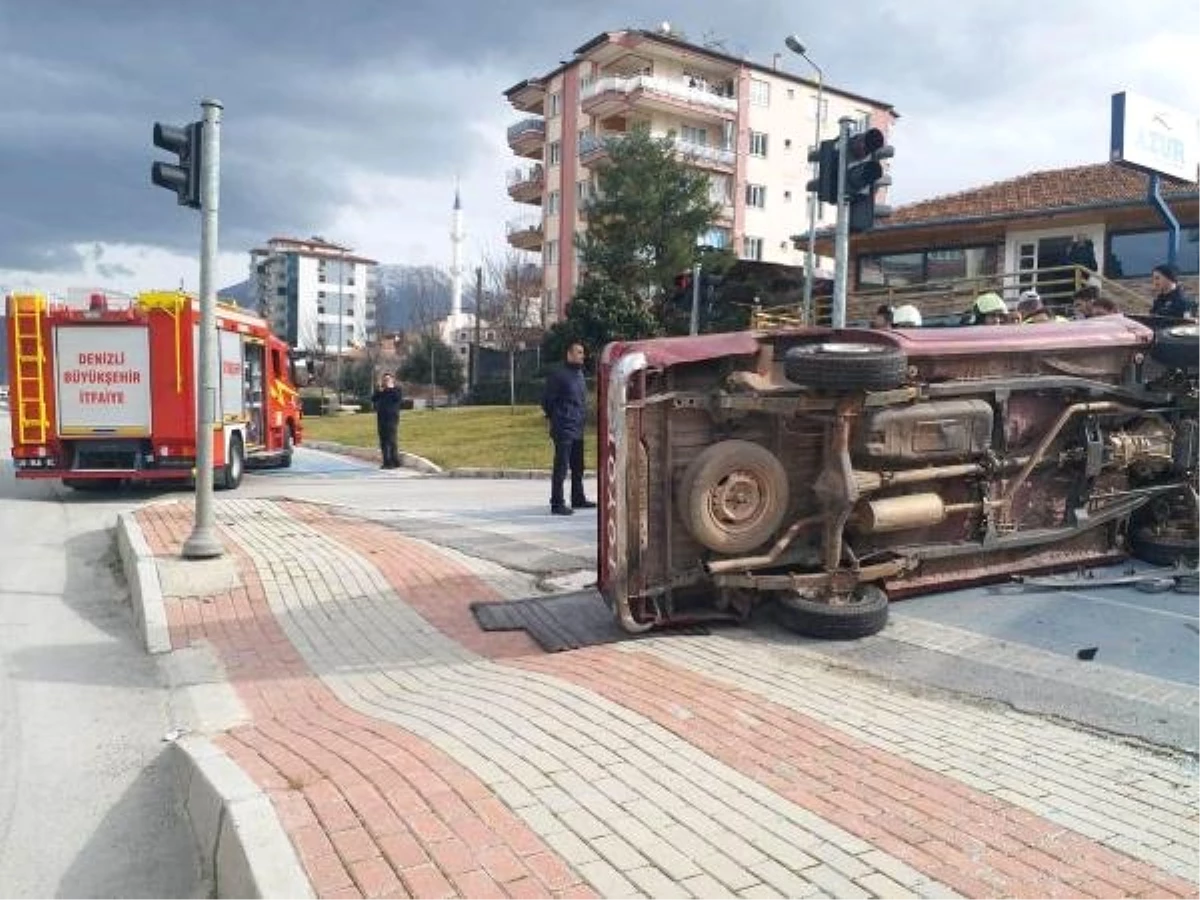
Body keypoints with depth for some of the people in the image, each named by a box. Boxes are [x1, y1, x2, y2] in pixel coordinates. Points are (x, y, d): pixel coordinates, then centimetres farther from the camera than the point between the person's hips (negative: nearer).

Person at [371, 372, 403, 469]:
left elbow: (400, 399, -17)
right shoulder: (380, 392, 18)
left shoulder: (396, 390, 3)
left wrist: (391, 389, -13)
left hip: (392, 418, -6)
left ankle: (395, 462, -8)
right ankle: (386, 462, 10)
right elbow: (373, 399, 6)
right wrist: (379, 391, -5)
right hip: (381, 419, 6)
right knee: (383, 442, 6)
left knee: (392, 441, -10)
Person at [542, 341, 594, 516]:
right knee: (561, 467, -6)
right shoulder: (558, 375, -12)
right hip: (564, 429, -9)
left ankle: (578, 499, 28)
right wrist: (556, 418, -4)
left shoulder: (579, 373, 14)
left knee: (577, 467, 17)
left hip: (578, 429, 9)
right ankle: (557, 503, -1)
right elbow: (547, 401, -10)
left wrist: (583, 418, 15)